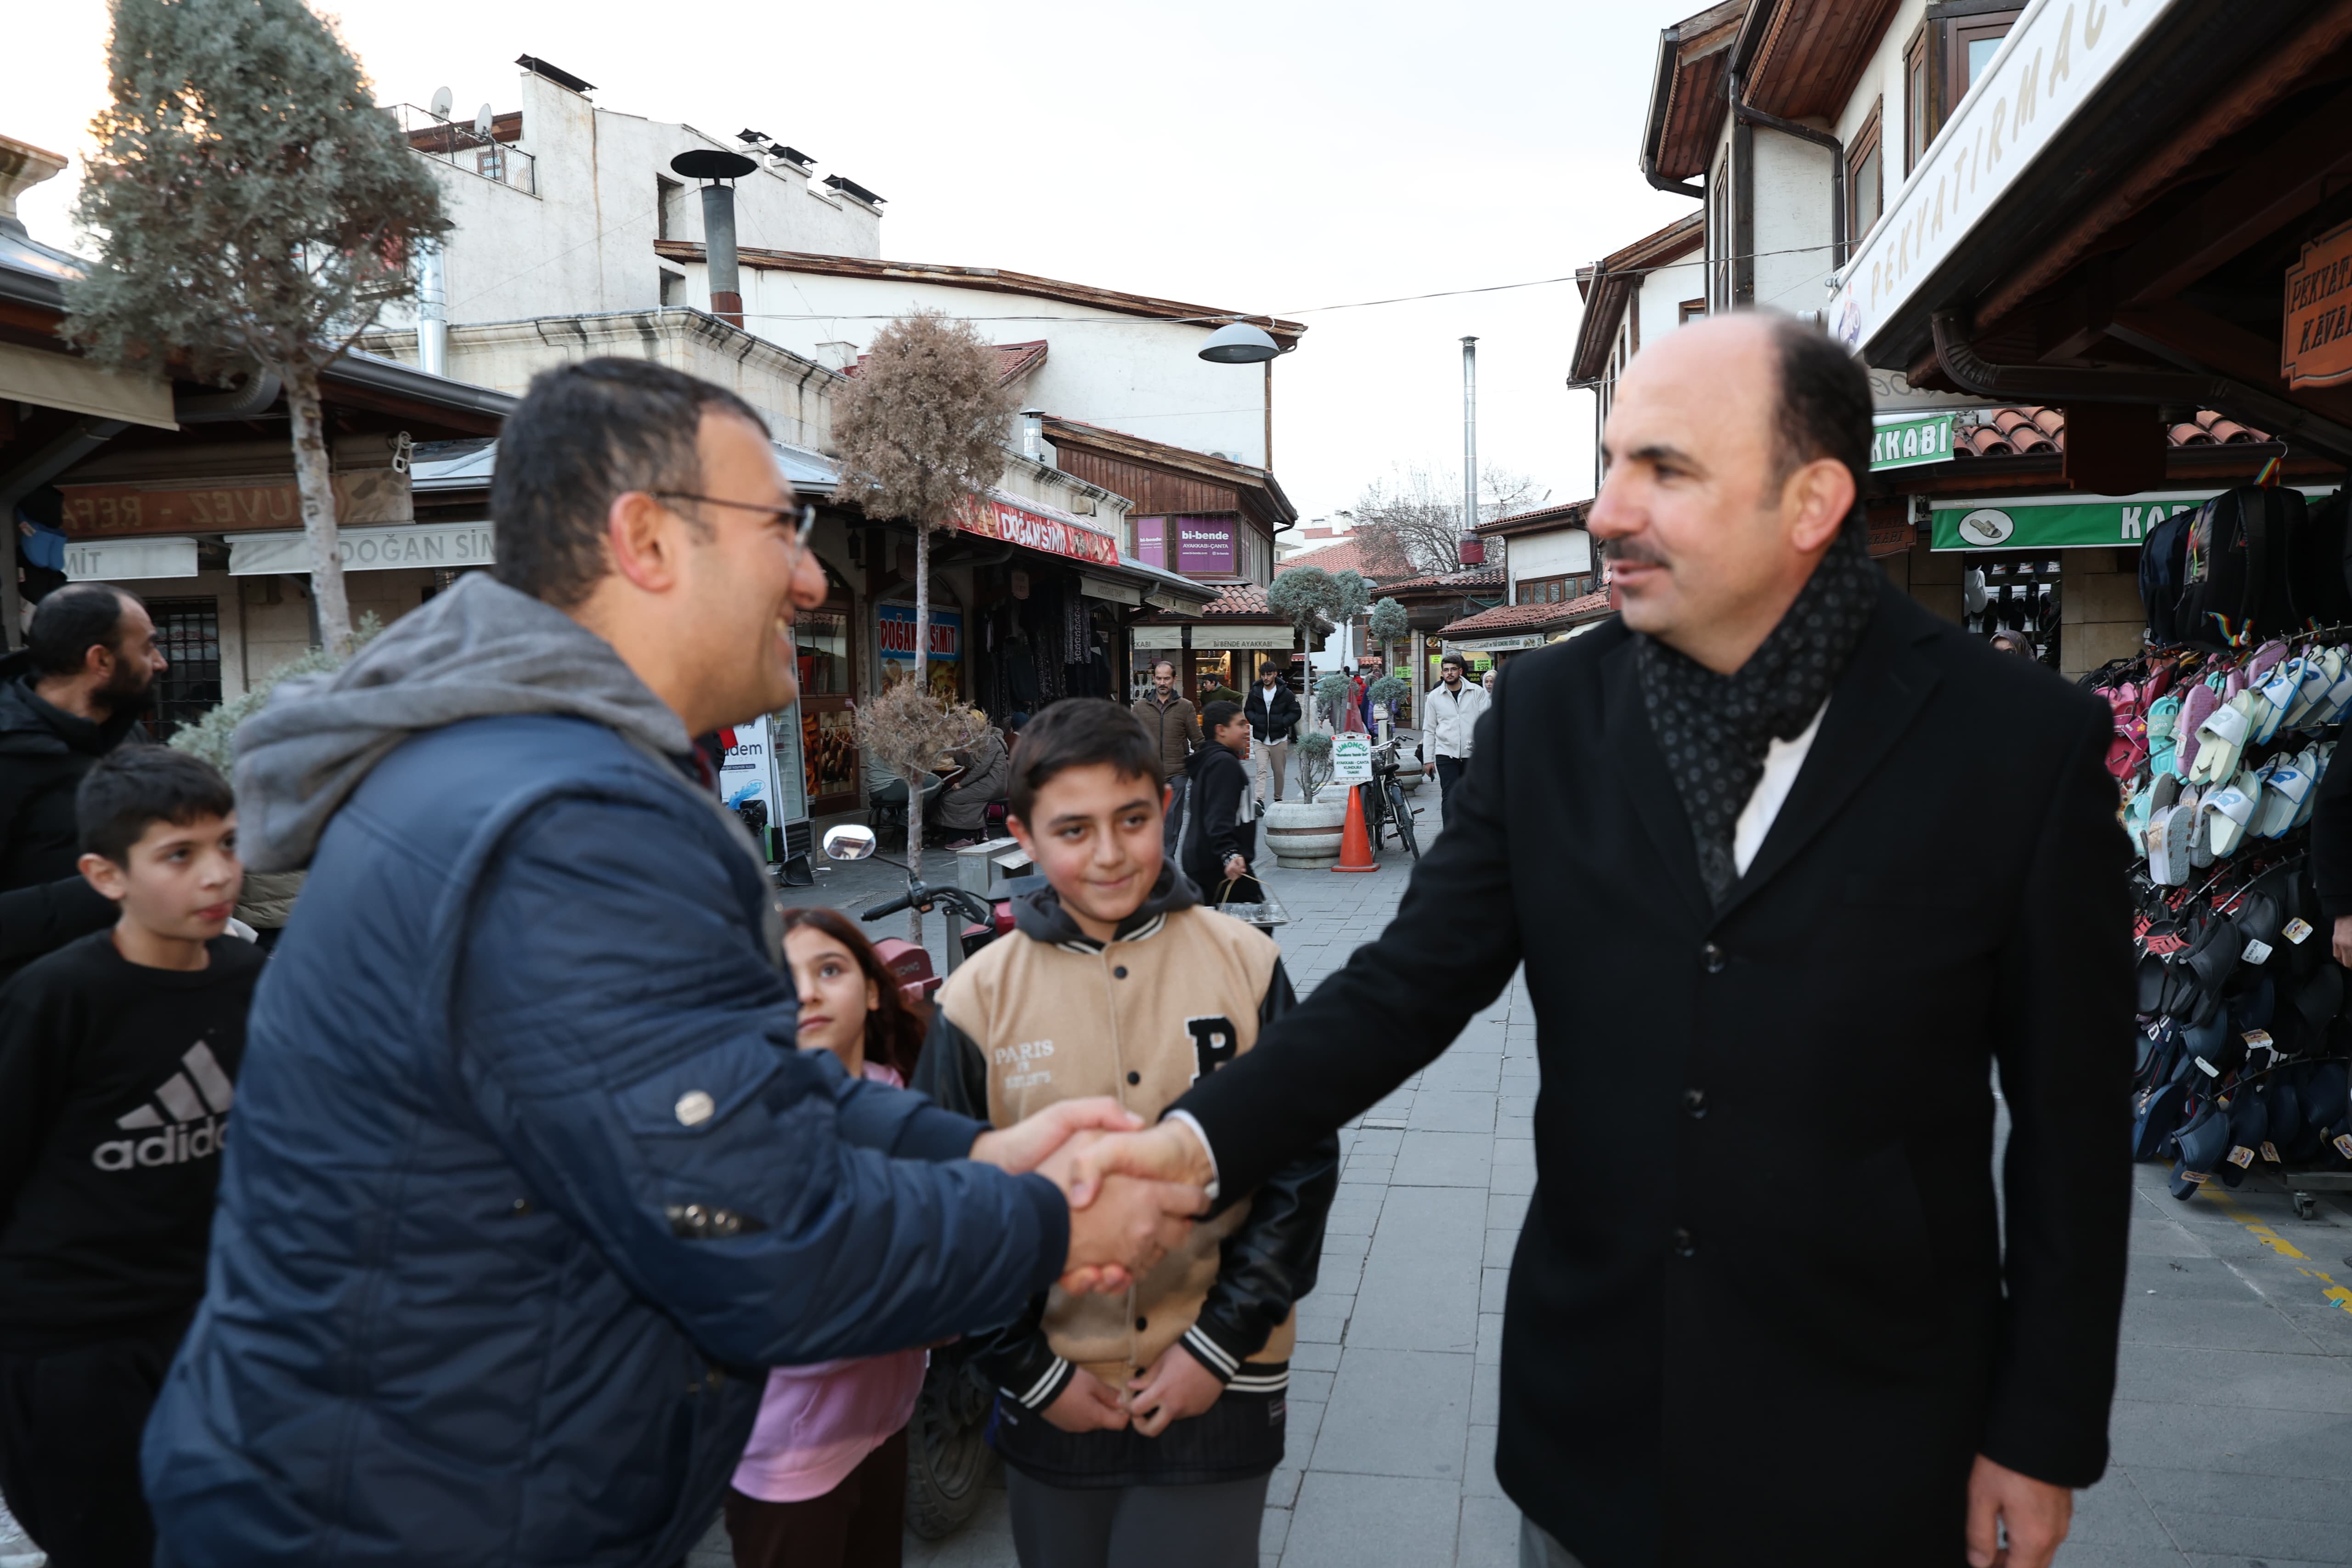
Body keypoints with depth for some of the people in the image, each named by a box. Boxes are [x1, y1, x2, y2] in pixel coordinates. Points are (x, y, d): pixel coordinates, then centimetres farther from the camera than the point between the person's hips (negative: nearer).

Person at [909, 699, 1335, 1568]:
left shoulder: (1245, 964, -7)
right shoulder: (979, 999, -7)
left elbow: (1302, 1166, -3)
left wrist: (1221, 1342, -7)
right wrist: (1031, 1370, -3)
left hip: (1218, 1392, -1)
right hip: (1053, 1400, 1)